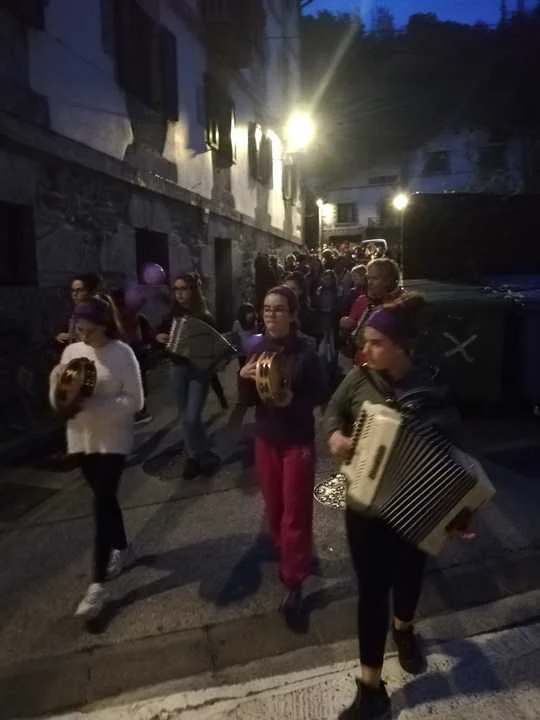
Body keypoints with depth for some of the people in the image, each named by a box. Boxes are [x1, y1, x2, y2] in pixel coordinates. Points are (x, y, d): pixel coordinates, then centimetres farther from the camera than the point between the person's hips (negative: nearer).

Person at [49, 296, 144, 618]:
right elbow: (58, 402, 5)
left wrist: (93, 406, -25)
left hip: (112, 439, -5)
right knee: (105, 498, 18)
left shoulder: (122, 353, -13)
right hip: (82, 438, 5)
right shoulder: (71, 351, 2)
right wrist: (59, 386, -17)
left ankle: (98, 584, 4)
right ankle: (123, 550, 39)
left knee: (102, 504, -5)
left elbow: (135, 400, -16)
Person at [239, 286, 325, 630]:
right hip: (265, 438, 5)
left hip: (298, 441, -4)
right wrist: (244, 378, -17)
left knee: (296, 513, 2)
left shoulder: (305, 353, -14)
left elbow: (320, 395, -8)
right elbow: (248, 401, 2)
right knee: (275, 508, 16)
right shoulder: (258, 349, -1)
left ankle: (294, 585, 14)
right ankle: (290, 558, 40)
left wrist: (293, 400, -25)